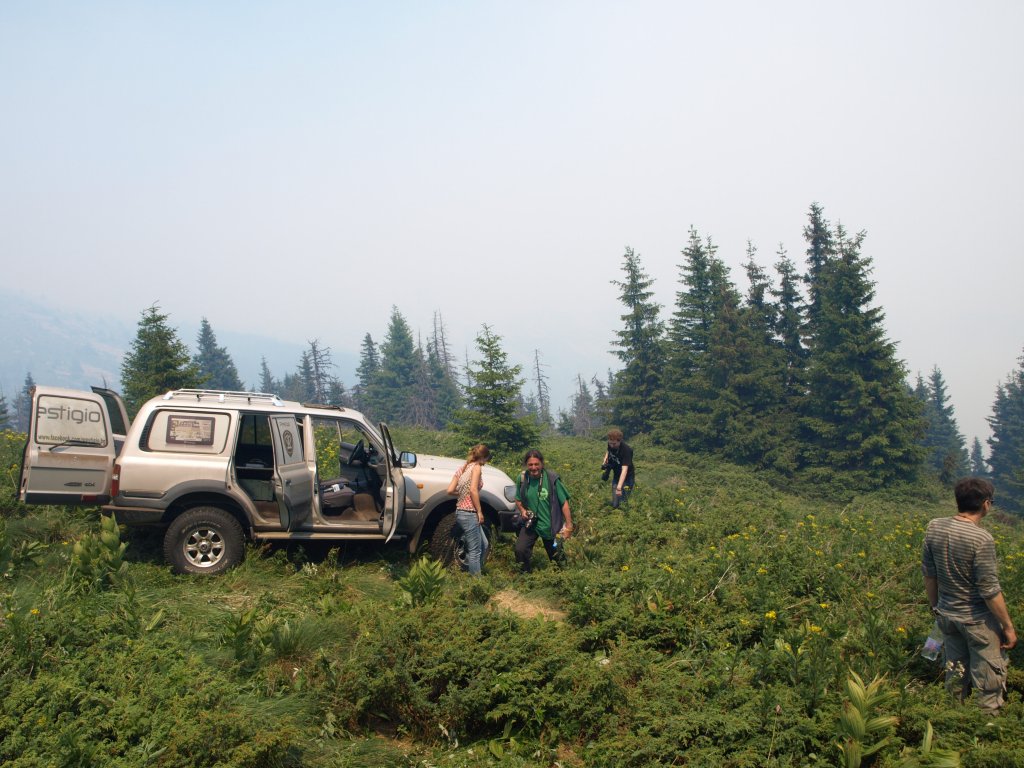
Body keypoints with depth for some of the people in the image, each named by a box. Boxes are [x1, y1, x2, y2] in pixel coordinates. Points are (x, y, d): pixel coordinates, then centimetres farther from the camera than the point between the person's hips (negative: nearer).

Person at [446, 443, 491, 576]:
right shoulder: (476, 467, -8)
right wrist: (479, 511, -14)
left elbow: (450, 490, 7)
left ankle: (469, 571, 22)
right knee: (475, 551, -2)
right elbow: (473, 490, -19)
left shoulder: (462, 469, 14)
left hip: (460, 512, 9)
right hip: (469, 514, -9)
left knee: (483, 545, 18)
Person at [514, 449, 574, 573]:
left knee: (556, 556, 14)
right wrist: (522, 510, -12)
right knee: (520, 549, -21)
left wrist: (569, 525, -13)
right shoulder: (522, 478, -9)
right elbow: (518, 499, 9)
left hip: (550, 526, -2)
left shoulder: (552, 478, -19)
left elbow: (564, 503, -12)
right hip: (530, 523, 2)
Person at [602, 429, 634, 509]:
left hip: (626, 478, -5)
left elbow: (624, 470, -43)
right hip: (616, 476, 6)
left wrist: (619, 487, -52)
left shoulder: (626, 450, -33)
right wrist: (605, 461, -5)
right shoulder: (610, 444, -14)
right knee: (614, 504, 6)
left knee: (622, 503, -7)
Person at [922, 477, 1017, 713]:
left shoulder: (934, 527, -5)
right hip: (979, 620, -6)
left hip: (947, 616, 6)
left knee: (955, 676, 20)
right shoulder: (981, 539, -24)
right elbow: (989, 590, -19)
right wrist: (1008, 627, -7)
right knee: (989, 681, 9)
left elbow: (928, 575, 5)